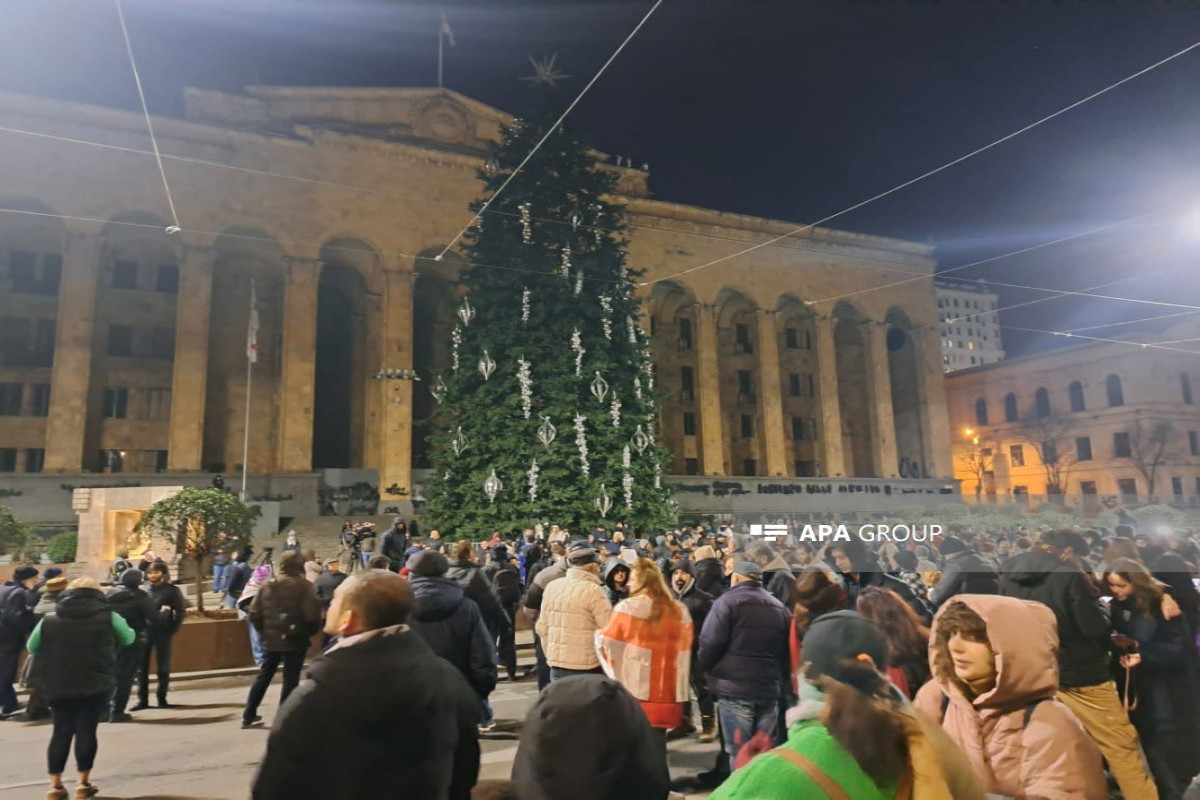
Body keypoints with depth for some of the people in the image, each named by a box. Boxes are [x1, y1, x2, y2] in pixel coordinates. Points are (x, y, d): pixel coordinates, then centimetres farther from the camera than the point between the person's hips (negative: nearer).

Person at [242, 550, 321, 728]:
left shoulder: (268, 585, 3)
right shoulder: (305, 587, -11)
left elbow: (254, 613, 3)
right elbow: (312, 615, -17)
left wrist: (264, 630, 15)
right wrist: (309, 632, 1)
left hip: (271, 640, 5)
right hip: (295, 640, -4)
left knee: (263, 676, 18)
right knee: (290, 679, 5)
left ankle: (249, 715, 24)